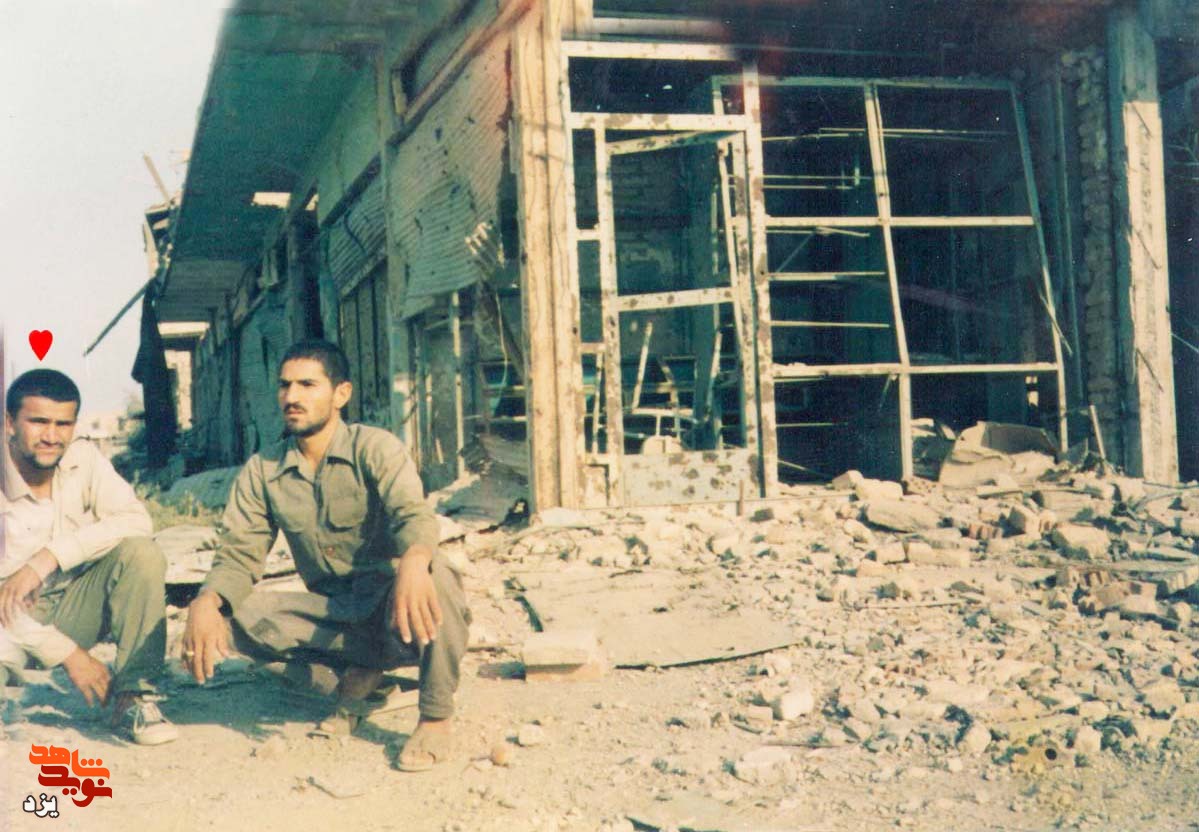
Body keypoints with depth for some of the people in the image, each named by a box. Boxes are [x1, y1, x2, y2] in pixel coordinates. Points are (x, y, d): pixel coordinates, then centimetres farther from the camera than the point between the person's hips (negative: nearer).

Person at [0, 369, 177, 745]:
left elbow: (137, 521, -22)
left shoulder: (83, 459, -8)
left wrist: (49, 556, -31)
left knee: (141, 553, -26)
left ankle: (132, 698, -18)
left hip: (77, 608, 3)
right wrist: (70, 655, -24)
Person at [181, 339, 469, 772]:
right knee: (238, 615, -21)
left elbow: (413, 515, -28)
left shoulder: (375, 448, -11)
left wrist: (414, 561, -53)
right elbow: (239, 553, -3)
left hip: (394, 608, -4)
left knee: (433, 573, -37)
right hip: (334, 614, 4)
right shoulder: (262, 471, 2)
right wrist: (206, 603, -27)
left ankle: (435, 719, -18)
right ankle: (358, 671, -3)